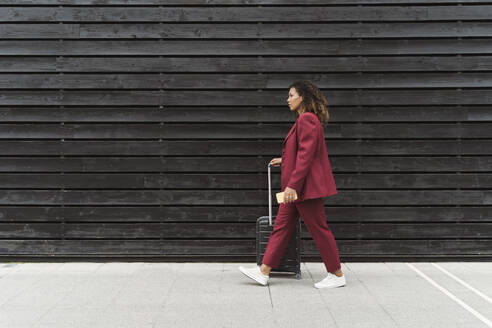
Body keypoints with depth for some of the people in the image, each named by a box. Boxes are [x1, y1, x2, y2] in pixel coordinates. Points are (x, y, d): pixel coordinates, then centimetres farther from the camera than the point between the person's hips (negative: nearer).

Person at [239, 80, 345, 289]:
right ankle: (263, 272, 12)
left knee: (318, 229, -2)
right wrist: (284, 160, 33)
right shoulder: (303, 120, 16)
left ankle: (337, 275, 11)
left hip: (307, 186, -11)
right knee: (281, 227, 9)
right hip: (297, 187, 11)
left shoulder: (307, 119, -16)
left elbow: (306, 154, -23)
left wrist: (293, 184, -24)